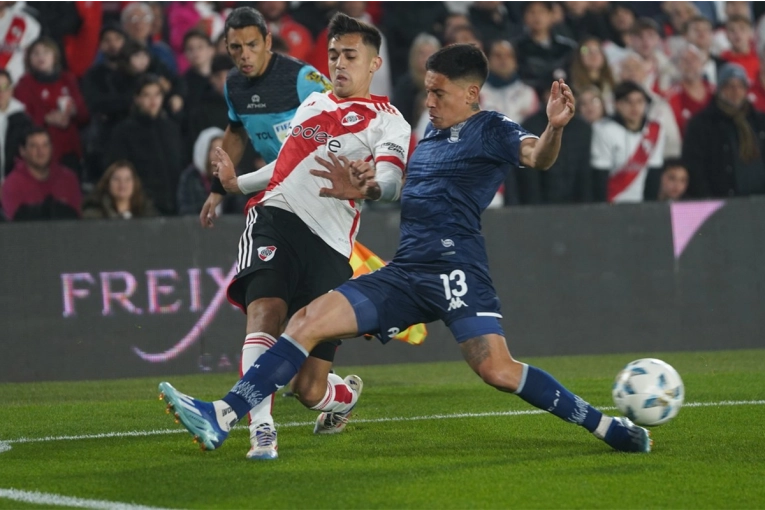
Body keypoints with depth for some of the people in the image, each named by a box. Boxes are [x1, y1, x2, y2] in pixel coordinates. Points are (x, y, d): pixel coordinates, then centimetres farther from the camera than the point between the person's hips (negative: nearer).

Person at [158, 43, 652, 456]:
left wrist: (555, 128, -42)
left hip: (455, 270, -7)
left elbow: (537, 156, -22)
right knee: (309, 321, -5)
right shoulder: (432, 133, 22)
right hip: (406, 272, 7)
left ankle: (607, 427, -6)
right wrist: (371, 182, 21)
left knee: (497, 370, -22)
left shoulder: (491, 130, -1)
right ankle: (220, 419, -9)